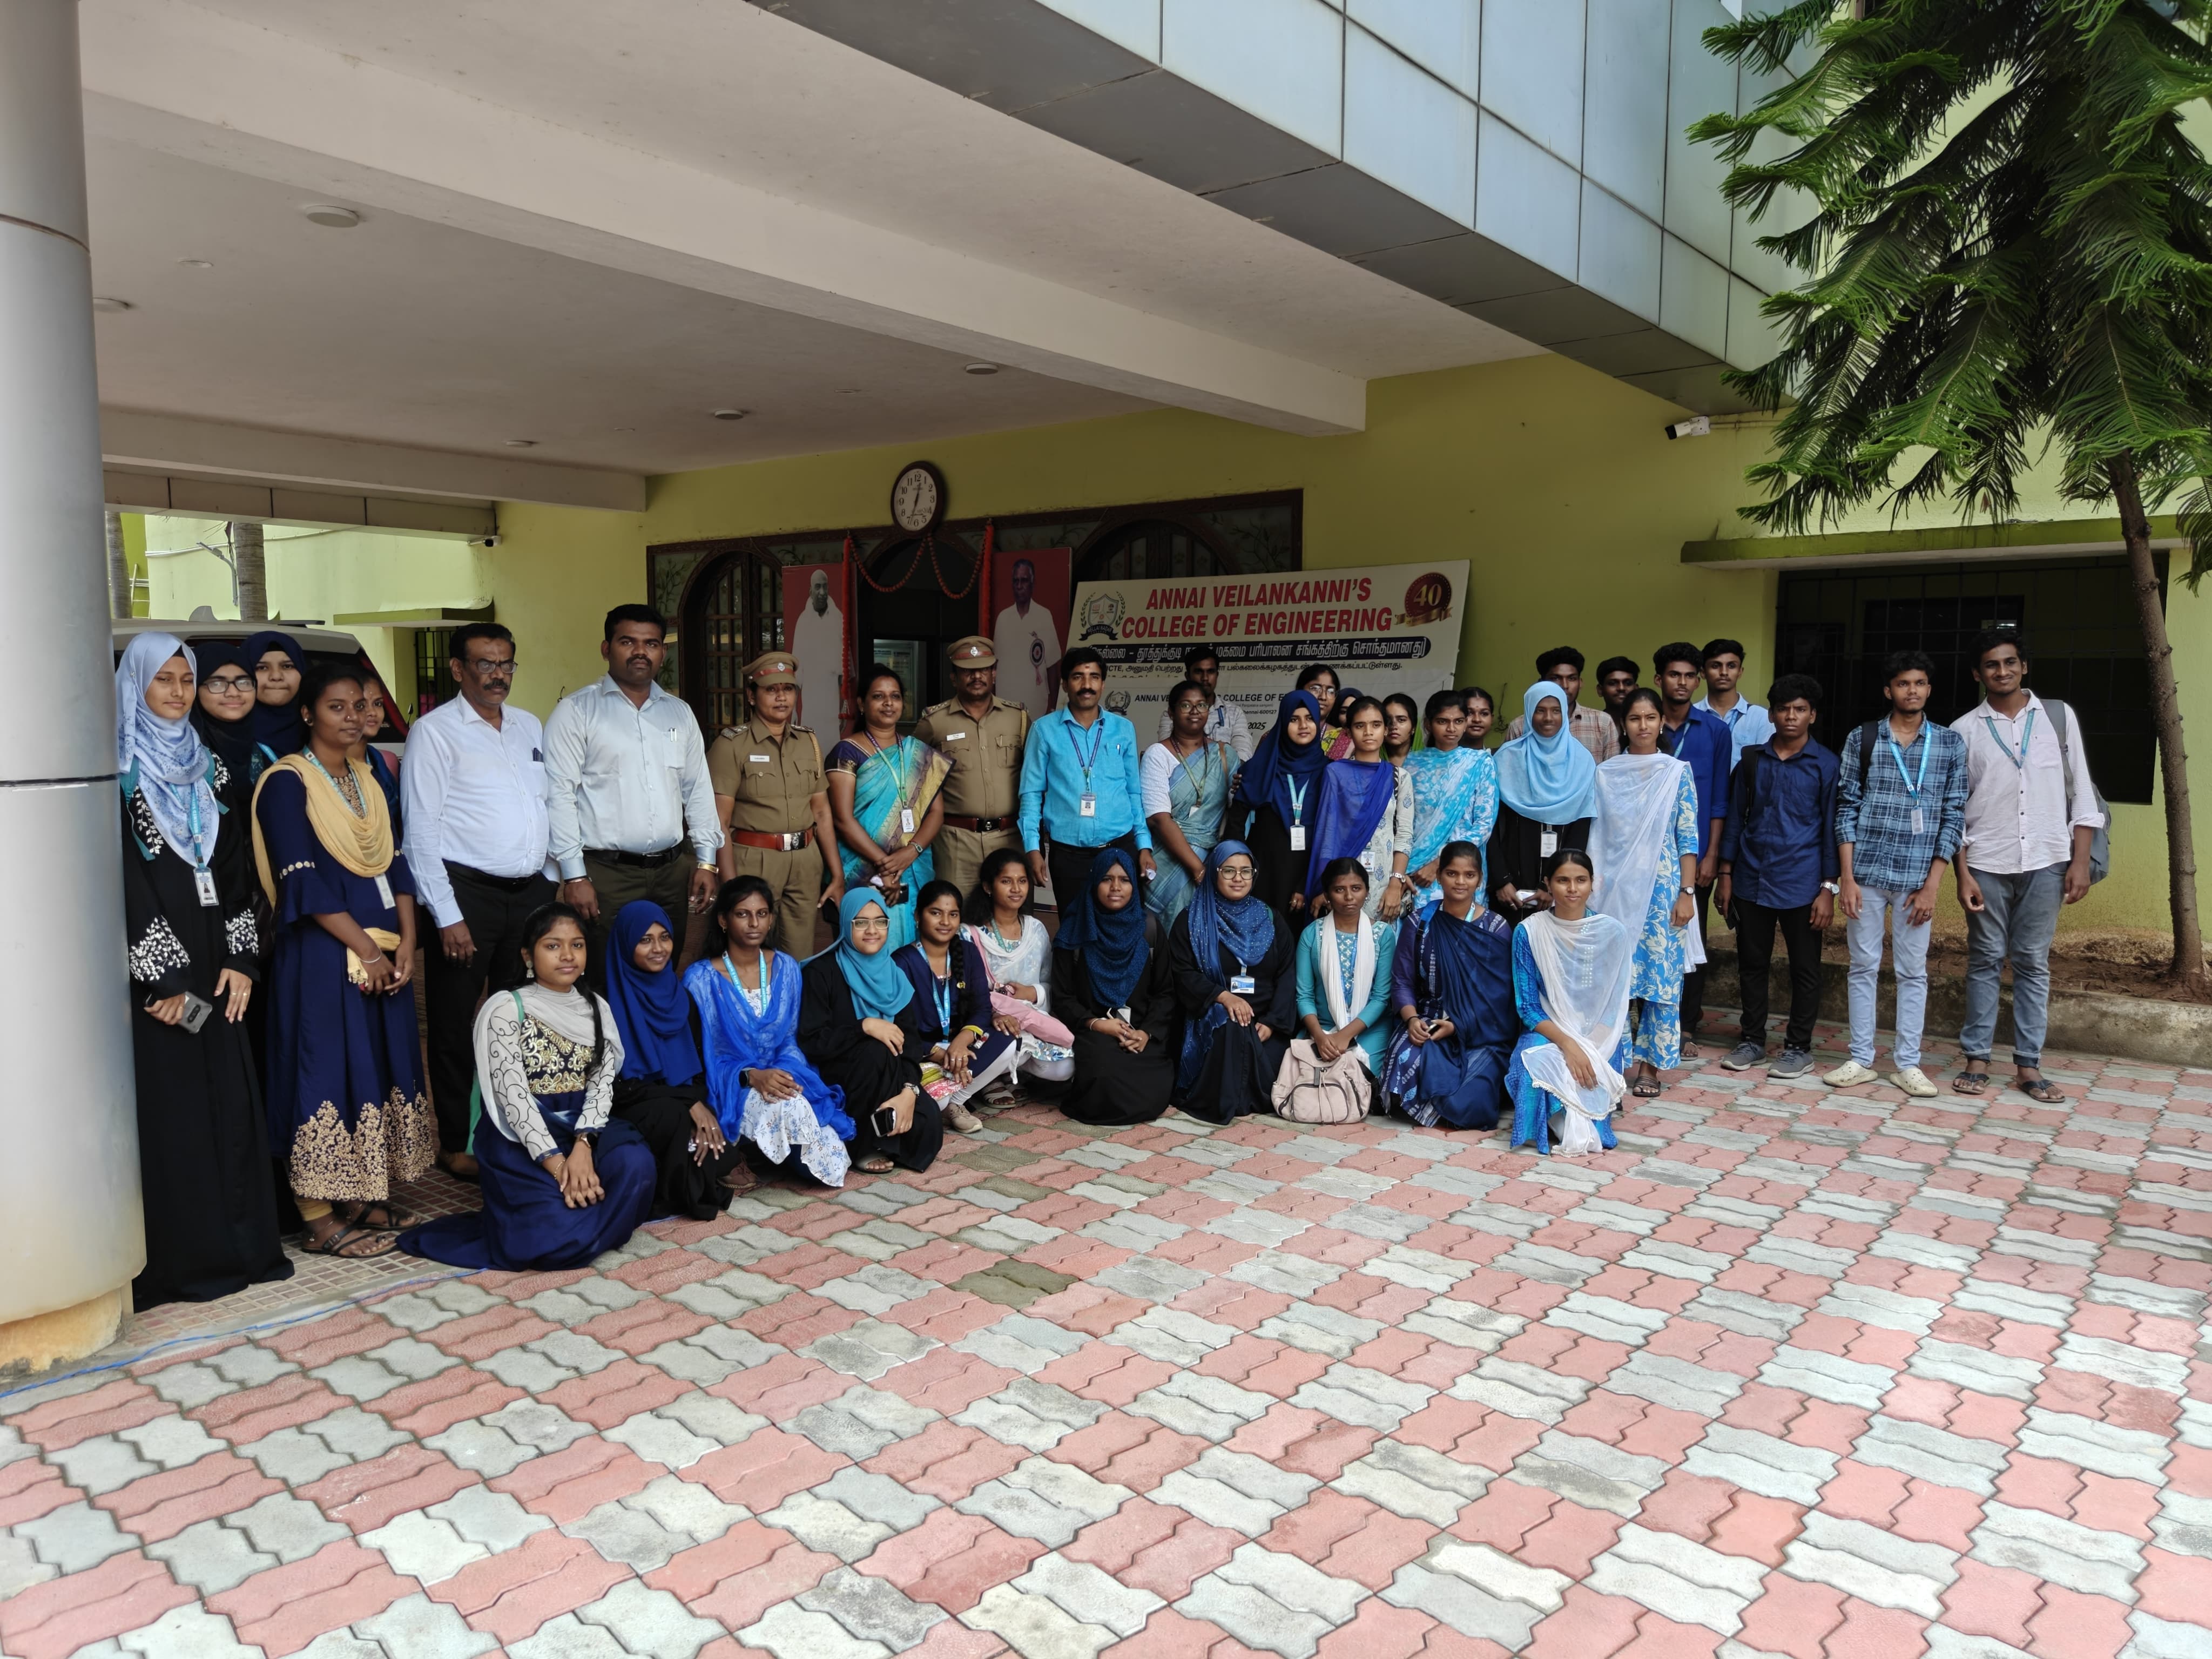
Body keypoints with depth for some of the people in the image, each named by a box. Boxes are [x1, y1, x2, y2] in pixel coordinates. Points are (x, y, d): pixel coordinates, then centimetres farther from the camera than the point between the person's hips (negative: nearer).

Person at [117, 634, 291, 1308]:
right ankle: (178, 1261, 5)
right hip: (152, 965, -5)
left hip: (212, 958, 5)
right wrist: (164, 979, -13)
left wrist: (239, 960, 1)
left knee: (231, 1098, 6)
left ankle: (241, 1245, 14)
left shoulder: (209, 768, 14)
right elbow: (124, 878, -10)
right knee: (169, 1106, -3)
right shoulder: (120, 771, -4)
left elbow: (234, 869, 11)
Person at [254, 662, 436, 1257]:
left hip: (385, 951, 7)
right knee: (327, 1073, -4)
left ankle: (366, 1199, 20)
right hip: (322, 956, -7)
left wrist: (405, 942, -2)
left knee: (380, 1068, 9)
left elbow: (395, 864, 11)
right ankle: (321, 1220, 4)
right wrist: (366, 950, -14)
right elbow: (303, 881, -14)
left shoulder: (368, 781, 15)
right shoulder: (288, 781, -7)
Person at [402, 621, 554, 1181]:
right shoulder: (435, 731, -6)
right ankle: (456, 1144, 17)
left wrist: (552, 883, 11)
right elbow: (421, 831, -10)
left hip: (531, 891, 6)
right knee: (456, 1027, 4)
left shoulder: (529, 727, 13)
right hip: (468, 892, -6)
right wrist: (447, 915, -14)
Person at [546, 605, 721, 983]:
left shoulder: (680, 713, 14)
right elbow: (559, 796, -6)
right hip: (605, 874, -4)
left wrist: (706, 860, 9)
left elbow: (698, 790, 16)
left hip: (672, 871, 5)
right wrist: (574, 875, -12)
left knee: (665, 982, 9)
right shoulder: (576, 711, -2)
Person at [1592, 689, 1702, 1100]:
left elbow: (1688, 837, 0)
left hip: (1662, 887, -1)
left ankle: (1649, 1065, 9)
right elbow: (1596, 834, 9)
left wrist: (1687, 892, -7)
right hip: (1616, 887, 1)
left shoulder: (1677, 772, 2)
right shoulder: (1605, 774, 6)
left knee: (1661, 973, 0)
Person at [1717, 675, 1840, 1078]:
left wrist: (1828, 888, -7)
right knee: (1752, 964, 10)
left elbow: (1831, 828, -2)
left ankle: (1799, 1048, 16)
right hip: (1751, 881, 3)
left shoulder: (1826, 765, -2)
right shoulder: (1752, 758, 6)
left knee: (1804, 969, 5)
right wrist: (1726, 874, 6)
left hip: (1801, 885, -3)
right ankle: (1752, 1041, 22)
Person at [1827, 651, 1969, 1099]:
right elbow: (1846, 809, 1)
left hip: (1917, 878, 0)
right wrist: (1846, 877, -5)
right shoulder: (1862, 738, 2)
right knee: (1864, 967, 7)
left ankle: (1908, 1063, 16)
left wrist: (1932, 885, -5)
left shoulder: (1951, 743, 3)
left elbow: (1954, 816, 1)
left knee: (1913, 972, 7)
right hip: (1866, 873, 0)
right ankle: (1861, 1060, 15)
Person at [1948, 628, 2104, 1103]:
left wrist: (2081, 861, -1)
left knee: (2033, 964, 5)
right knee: (1985, 962, 4)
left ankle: (2028, 1065, 11)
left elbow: (2081, 792, 5)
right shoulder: (1964, 730, 2)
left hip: (2045, 863, 1)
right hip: (1987, 865, 0)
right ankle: (1978, 1059, 11)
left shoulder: (2059, 717, 5)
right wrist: (1962, 874, -3)